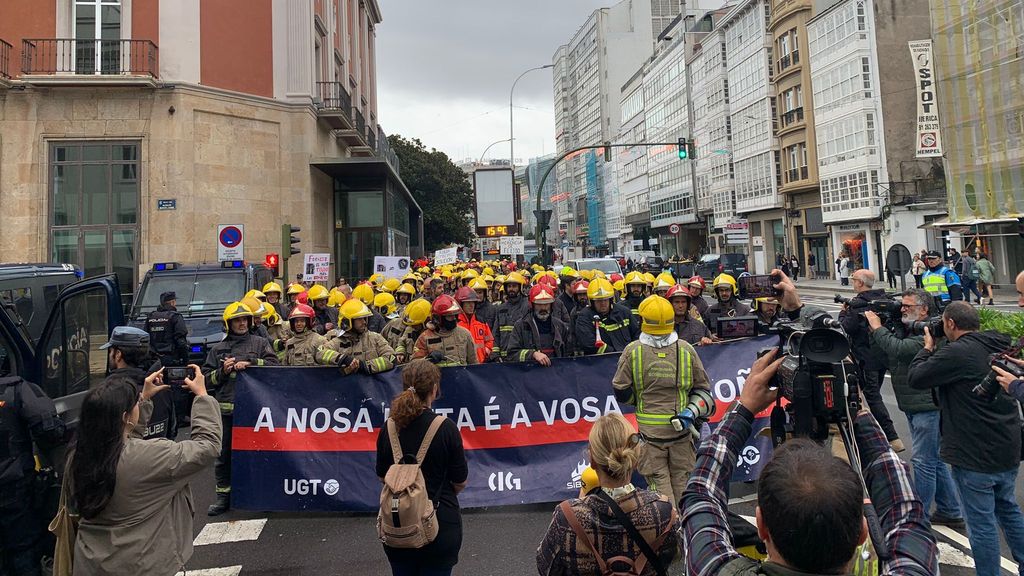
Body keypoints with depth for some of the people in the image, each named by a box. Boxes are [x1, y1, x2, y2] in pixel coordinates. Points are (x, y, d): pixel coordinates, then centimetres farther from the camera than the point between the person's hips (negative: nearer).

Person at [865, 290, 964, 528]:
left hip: (928, 407, -10)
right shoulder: (904, 329, 12)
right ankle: (951, 513, 31)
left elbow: (899, 349, -28)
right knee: (935, 461, 18)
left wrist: (878, 328, -15)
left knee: (923, 462, -3)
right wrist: (873, 332, -3)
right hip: (914, 407, 10)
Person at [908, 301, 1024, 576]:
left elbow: (916, 377, -14)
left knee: (981, 524, 3)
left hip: (975, 456, -9)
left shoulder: (957, 352, -22)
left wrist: (928, 347, 0)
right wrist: (936, 351, 10)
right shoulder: (1001, 346, 5)